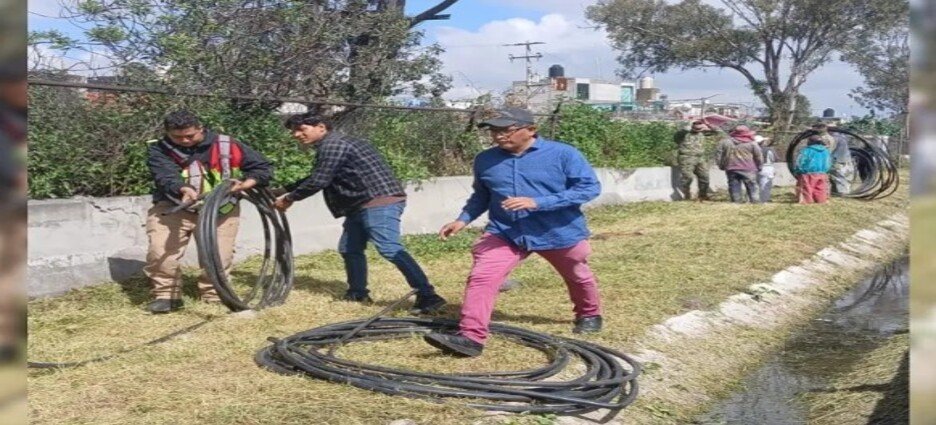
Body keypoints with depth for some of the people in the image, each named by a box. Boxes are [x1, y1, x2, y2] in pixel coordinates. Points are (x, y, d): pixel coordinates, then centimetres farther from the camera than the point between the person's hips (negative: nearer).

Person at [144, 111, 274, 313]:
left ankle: (214, 294, 19)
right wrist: (184, 189, -46)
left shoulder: (225, 146, -7)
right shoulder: (159, 150, -6)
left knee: (218, 257, -5)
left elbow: (263, 167, -4)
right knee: (160, 252, -15)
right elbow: (166, 176, -24)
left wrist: (246, 184, -24)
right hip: (173, 207, 0)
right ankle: (167, 294, 5)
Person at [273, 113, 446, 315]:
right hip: (361, 204, 11)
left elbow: (318, 181, -15)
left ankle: (428, 296, -24)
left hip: (380, 201, -11)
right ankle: (358, 293, 31)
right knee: (349, 249, 16)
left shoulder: (332, 145, -11)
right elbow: (314, 178, 33)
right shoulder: (329, 146, 23)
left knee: (389, 249, -20)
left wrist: (289, 198, -1)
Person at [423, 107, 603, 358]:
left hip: (560, 233, -2)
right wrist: (463, 220, -3)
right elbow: (481, 196, 15)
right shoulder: (485, 160, -1)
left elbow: (590, 187, -18)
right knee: (481, 277, -18)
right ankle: (470, 337, -18)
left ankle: (589, 315, 50)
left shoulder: (563, 154, -16)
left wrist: (538, 202, -27)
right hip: (504, 233, 2)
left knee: (578, 278, 21)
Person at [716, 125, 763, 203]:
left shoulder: (725, 142, 8)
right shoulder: (752, 143, 1)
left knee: (734, 189, 6)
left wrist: (722, 166, 16)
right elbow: (759, 157, 4)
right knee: (752, 188, 3)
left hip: (731, 170, 2)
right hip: (748, 170, -2)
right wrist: (759, 167, 16)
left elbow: (720, 156, 9)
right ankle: (754, 202, -2)